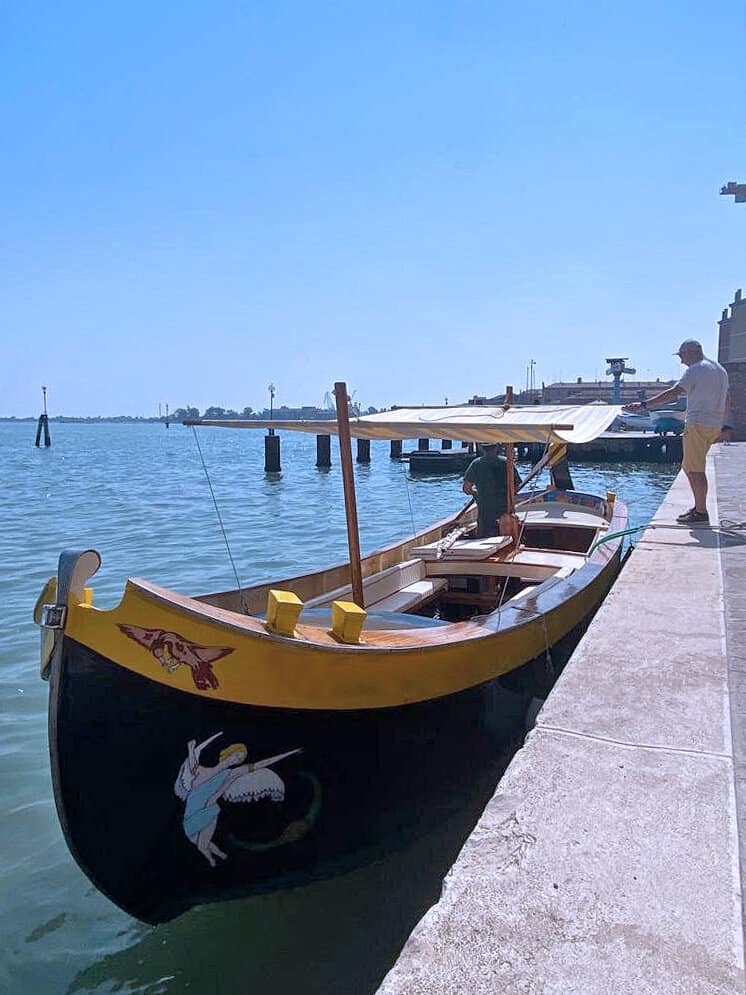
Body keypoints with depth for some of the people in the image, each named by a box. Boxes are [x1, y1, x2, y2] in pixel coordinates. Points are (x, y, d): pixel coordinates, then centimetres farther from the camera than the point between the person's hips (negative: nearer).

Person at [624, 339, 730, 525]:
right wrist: (726, 427, 25)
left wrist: (644, 405, -22)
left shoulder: (696, 370, -9)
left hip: (698, 424, -9)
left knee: (695, 469, -6)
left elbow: (673, 393, -20)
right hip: (715, 426, 9)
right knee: (690, 467, 16)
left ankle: (701, 513, -5)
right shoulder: (720, 369, 20)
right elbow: (727, 400, 22)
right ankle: (698, 506, 19)